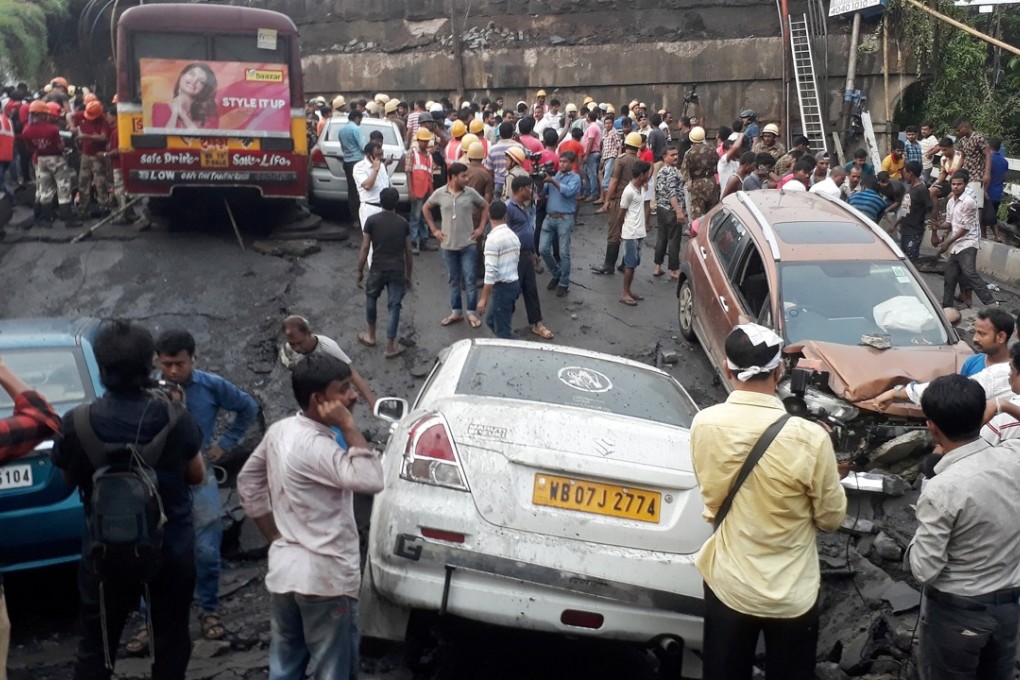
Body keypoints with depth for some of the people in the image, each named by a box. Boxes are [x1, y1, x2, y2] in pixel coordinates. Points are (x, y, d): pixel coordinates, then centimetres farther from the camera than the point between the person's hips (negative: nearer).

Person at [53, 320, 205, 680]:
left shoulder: (77, 424, -14)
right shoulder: (176, 419, -14)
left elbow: (69, 479, 4)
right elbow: (197, 475, 1)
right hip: (172, 548, 0)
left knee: (96, 647, 14)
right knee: (170, 642, 15)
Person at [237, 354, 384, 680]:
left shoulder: (279, 431, 4)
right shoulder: (315, 446, -23)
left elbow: (248, 481, 16)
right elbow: (371, 480, -35)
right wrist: (348, 426, -26)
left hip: (284, 570, 9)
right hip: (324, 578, -9)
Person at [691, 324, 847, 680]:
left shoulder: (704, 424, -14)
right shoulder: (809, 438, -23)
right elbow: (831, 518, -8)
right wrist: (831, 477, 10)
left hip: (726, 584, 2)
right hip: (791, 595, -2)